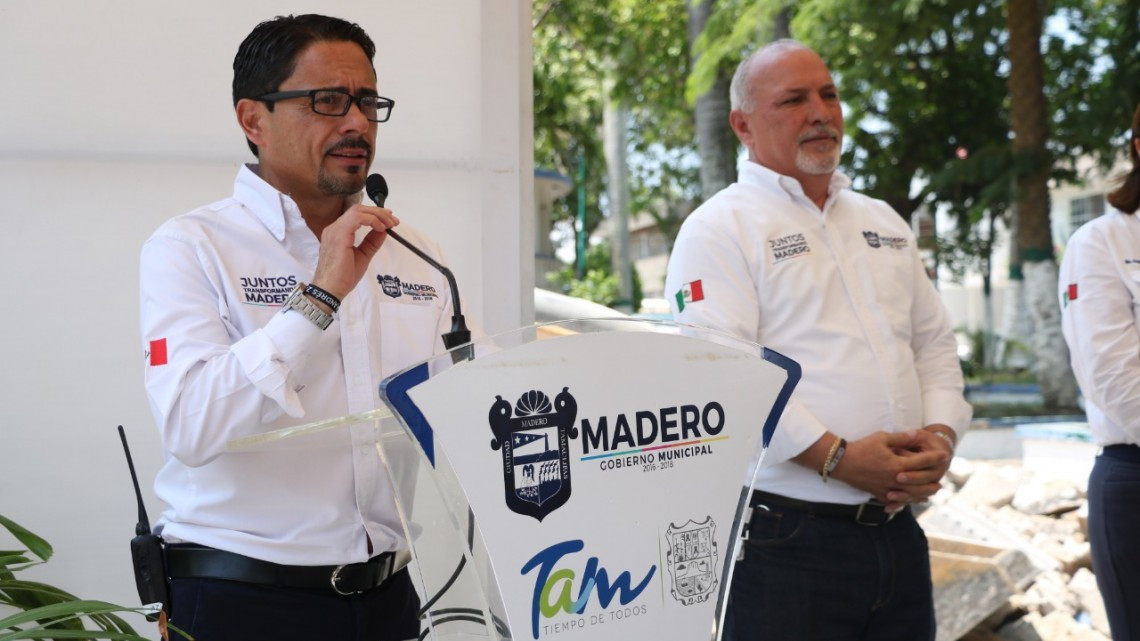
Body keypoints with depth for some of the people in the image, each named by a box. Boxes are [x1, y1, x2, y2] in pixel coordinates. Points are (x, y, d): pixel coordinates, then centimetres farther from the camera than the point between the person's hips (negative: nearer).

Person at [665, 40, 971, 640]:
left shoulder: (883, 223, 20)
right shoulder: (720, 229, -4)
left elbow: (935, 344, 20)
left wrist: (940, 435, 0)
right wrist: (837, 457, -20)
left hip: (898, 534, 7)